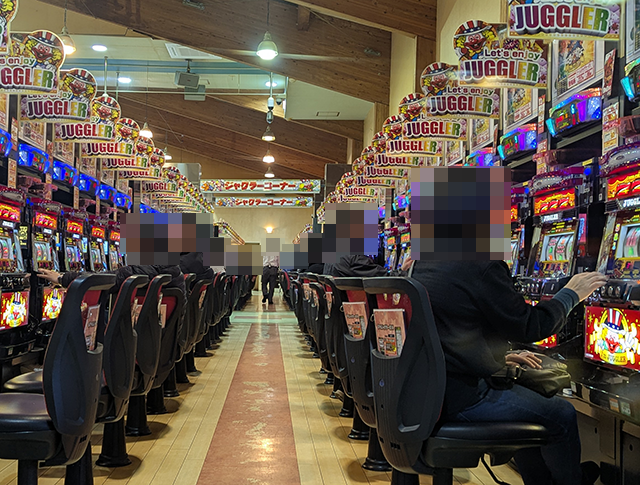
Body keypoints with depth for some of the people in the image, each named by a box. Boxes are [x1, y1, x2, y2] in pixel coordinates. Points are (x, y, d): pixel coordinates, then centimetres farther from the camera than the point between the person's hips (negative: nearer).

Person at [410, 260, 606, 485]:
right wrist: (571, 294, 6)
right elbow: (528, 327, -9)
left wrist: (498, 357, 21)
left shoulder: (423, 261, 7)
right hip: (460, 398, -9)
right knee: (562, 414, 11)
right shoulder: (482, 266, -20)